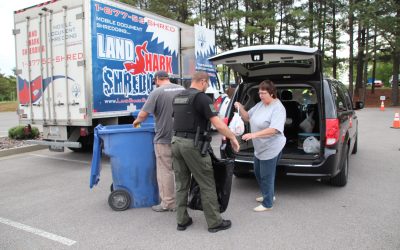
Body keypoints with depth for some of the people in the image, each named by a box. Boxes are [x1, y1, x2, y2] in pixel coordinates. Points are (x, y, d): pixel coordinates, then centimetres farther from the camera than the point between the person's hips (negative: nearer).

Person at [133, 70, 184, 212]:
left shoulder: (157, 92, -11)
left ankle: (168, 203, 11)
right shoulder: (182, 89, 6)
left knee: (165, 171, 4)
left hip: (164, 139, -6)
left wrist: (136, 122, 7)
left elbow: (143, 114, -13)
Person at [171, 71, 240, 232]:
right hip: (192, 144, -8)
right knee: (207, 184, 3)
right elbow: (218, 124, -16)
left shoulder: (178, 97, 14)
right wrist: (233, 138, -5)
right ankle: (215, 222, 12)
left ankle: (182, 221, 22)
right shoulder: (201, 97, -11)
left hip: (176, 141, 8)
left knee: (181, 184, 14)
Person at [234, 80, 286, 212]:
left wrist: (254, 135, -39)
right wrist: (240, 108, -8)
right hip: (259, 147, 9)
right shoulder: (260, 104, 5)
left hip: (271, 149, -9)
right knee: (258, 173, 22)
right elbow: (247, 117, 11)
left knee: (266, 176, 3)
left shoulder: (278, 108, -20)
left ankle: (267, 204, 22)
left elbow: (274, 129, -31)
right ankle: (268, 195, 43)